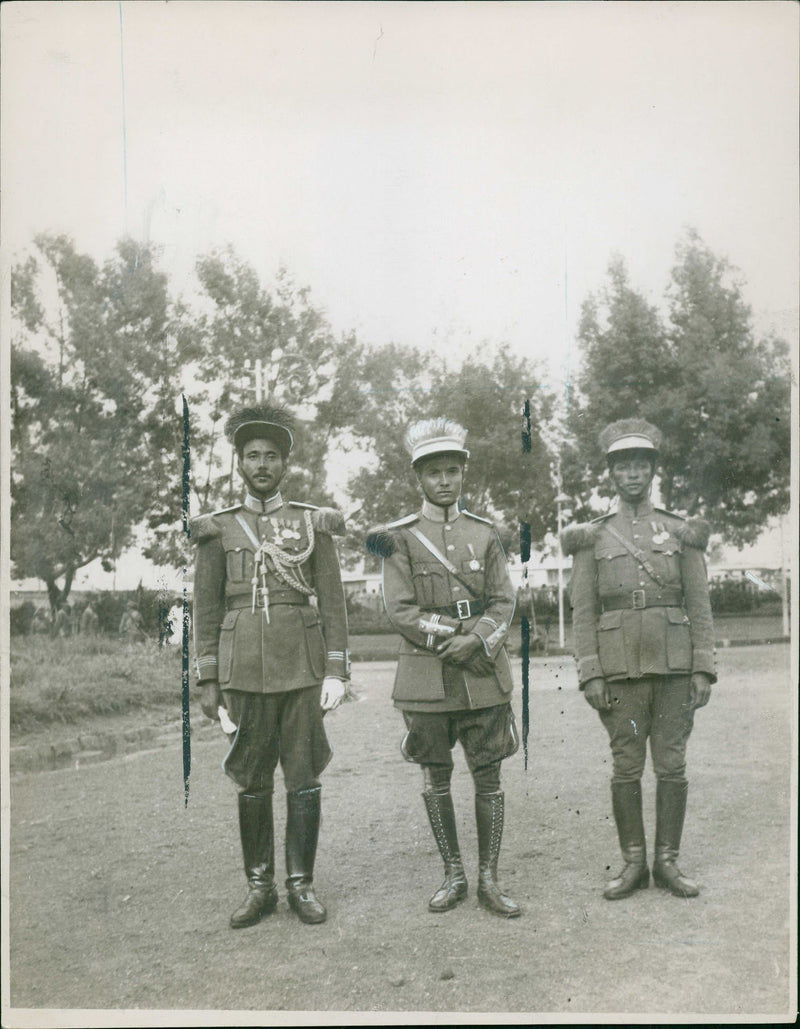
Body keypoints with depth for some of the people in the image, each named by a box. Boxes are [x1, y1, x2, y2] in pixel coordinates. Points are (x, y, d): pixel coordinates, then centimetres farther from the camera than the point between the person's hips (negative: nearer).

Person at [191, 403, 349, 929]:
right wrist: (209, 679, 2)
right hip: (244, 668, 1)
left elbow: (333, 602, 4)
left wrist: (337, 670, -4)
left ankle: (302, 884, 16)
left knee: (304, 777, 3)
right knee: (252, 781, 7)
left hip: (302, 667, -1)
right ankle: (260, 886, 19)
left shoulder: (313, 524, 5)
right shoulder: (219, 528, 7)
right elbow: (207, 607, 7)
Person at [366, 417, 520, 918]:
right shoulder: (400, 538, 1)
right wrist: (453, 636, -14)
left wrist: (477, 640, -14)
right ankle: (454, 875, 22)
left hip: (485, 674, 2)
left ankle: (489, 879, 15)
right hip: (427, 677, -1)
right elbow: (401, 610, -6)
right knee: (437, 776, 8)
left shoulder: (485, 534, 8)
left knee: (489, 775, 4)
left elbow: (504, 603, 4)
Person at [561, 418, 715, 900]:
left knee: (672, 765, 5)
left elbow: (700, 606, 6)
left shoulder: (682, 532, 7)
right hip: (620, 669, -1)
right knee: (626, 767, 4)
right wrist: (591, 674, -5)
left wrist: (703, 669, -1)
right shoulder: (592, 538, 5)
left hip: (675, 667, 1)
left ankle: (668, 861, 17)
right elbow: (583, 611, 2)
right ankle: (634, 863, 16)